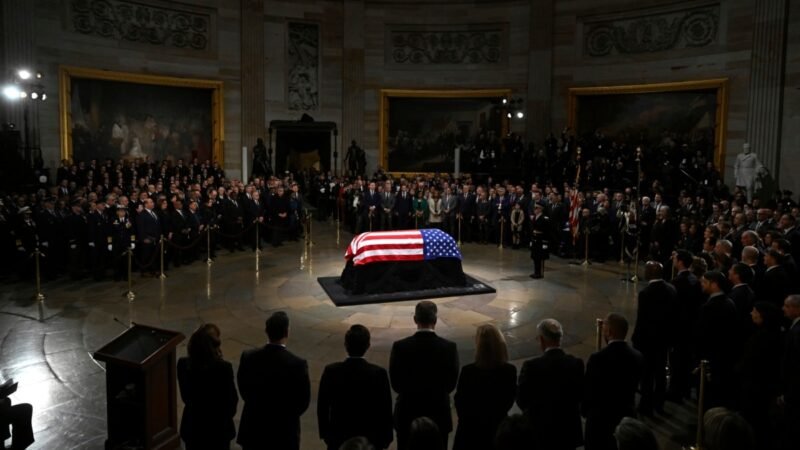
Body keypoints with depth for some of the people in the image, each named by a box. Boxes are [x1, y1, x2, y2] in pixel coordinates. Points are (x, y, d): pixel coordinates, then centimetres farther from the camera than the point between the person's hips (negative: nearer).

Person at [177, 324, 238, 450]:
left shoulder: (183, 364, -15)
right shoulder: (223, 368, -26)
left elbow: (185, 395, -1)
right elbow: (231, 398, -12)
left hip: (193, 425, 3)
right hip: (218, 426, -3)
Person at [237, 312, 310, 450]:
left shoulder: (248, 357, -11)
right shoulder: (297, 364, -21)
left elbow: (243, 389, 3)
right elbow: (303, 401, -10)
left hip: (253, 428, 3)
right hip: (284, 432, -3)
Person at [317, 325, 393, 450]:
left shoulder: (331, 371, -14)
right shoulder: (379, 374, -17)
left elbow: (322, 407, -4)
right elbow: (385, 409, -9)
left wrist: (325, 432, 10)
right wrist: (386, 437, 5)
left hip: (338, 438, 1)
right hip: (369, 440, -1)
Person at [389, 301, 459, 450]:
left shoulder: (400, 347, -15)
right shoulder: (449, 347, -14)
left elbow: (395, 383, -6)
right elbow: (451, 384, -5)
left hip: (408, 414, 0)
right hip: (439, 414, 0)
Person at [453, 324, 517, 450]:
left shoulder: (468, 371, -23)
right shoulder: (510, 370, -15)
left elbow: (459, 400, -9)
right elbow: (510, 400, -1)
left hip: (472, 428, -2)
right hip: (498, 426, 3)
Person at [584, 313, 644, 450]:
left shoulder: (597, 359, -24)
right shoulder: (637, 357, -8)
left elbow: (589, 391, -14)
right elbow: (634, 386, 3)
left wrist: (585, 411, 5)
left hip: (601, 418, -5)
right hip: (627, 416, 5)